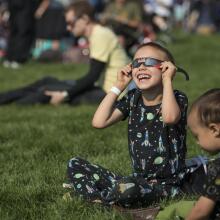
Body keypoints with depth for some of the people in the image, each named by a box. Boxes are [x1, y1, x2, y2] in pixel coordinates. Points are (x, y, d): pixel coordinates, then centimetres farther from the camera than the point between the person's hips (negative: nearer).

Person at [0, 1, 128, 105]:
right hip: (102, 88, 10)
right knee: (48, 81, 8)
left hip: (109, 92, -10)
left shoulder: (101, 36, -16)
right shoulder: (98, 34, 14)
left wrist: (65, 95, -17)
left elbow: (92, 77, -19)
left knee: (48, 90, -15)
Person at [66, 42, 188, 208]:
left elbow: (170, 117, -35)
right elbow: (99, 122, -4)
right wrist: (118, 87, 0)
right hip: (138, 179, 7)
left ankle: (96, 197, -8)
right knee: (75, 165, 3)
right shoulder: (133, 99, 9)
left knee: (127, 189, -40)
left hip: (165, 185, -7)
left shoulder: (177, 99, -8)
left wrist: (167, 80, -22)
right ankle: (105, 201, -19)